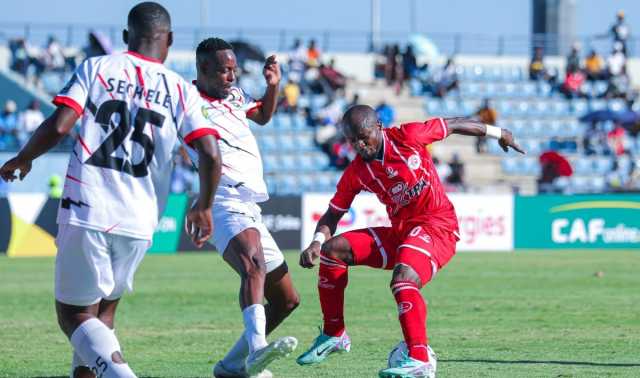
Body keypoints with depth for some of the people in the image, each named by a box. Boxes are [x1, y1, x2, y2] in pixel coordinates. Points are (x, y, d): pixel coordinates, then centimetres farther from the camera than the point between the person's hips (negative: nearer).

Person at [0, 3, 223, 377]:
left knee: (75, 315, 3)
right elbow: (211, 155, -4)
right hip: (138, 222, 3)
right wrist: (204, 206, 14)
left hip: (84, 211, -3)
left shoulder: (96, 68, 3)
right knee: (104, 311, 22)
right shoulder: (181, 90, 7)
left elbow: (58, 126, -9)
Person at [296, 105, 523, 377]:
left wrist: (498, 133, 16)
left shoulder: (407, 137, -9)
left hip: (437, 226, -6)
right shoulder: (356, 173, 2)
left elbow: (453, 125, 4)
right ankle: (334, 336, 3)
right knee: (332, 250, -7)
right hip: (399, 231, 6)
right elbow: (332, 216, 6)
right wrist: (317, 242, -17)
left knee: (403, 279, -33)